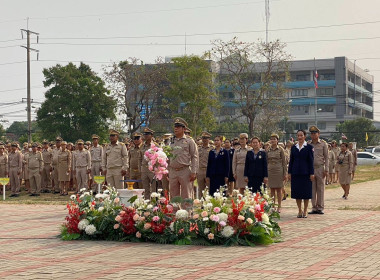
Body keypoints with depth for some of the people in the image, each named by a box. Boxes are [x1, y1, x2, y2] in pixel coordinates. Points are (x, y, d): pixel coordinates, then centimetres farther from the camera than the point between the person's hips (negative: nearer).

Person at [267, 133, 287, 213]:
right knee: (272, 189, 5)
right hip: (270, 170, 3)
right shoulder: (268, 150, 7)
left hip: (279, 170, -3)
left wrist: (285, 173, -4)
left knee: (279, 189, 1)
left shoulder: (280, 150, -1)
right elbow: (266, 161, 12)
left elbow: (284, 162, 0)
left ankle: (279, 207, 7)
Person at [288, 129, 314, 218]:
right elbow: (291, 160, 11)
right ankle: (299, 211, 14)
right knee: (297, 191, 4)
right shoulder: (293, 147, 9)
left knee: (306, 192, 0)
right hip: (295, 173, 3)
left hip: (305, 173, -3)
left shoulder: (309, 147, 0)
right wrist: (289, 172, 6)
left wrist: (311, 173, -7)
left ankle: (305, 211, 10)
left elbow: (311, 161, -2)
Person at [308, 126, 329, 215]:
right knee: (312, 189, 3)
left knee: (320, 189, 0)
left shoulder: (323, 144, 2)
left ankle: (320, 208, 6)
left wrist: (326, 170, -6)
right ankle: (314, 208, 8)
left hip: (320, 168, -2)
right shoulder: (308, 144, 8)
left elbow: (326, 157, 1)